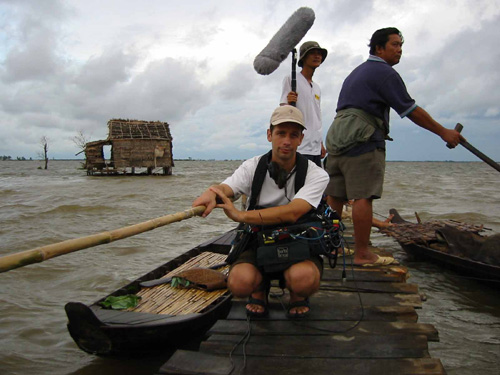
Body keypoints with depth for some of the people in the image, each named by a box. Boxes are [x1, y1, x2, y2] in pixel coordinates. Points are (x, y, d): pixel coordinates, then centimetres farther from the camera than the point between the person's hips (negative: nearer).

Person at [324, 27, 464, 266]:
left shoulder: (356, 72, 27)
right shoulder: (384, 72, -3)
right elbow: (411, 110, -6)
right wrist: (444, 132, 1)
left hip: (337, 136, 9)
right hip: (362, 139, -9)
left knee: (335, 196, 8)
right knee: (363, 197, -8)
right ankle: (362, 254, -5)